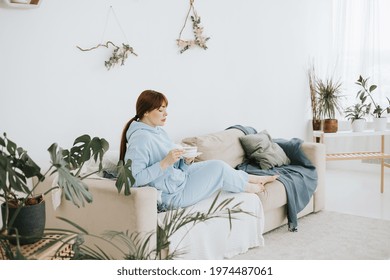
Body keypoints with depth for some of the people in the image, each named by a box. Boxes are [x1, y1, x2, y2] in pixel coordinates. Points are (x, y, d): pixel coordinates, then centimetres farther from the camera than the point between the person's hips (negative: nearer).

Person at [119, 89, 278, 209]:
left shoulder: (158, 130, 7)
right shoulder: (140, 138, -23)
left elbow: (175, 166, 10)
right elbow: (134, 178, -29)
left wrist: (186, 161, -11)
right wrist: (165, 163, -31)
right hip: (173, 195, -9)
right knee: (218, 167, -5)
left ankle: (253, 178, 30)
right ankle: (246, 186, 22)